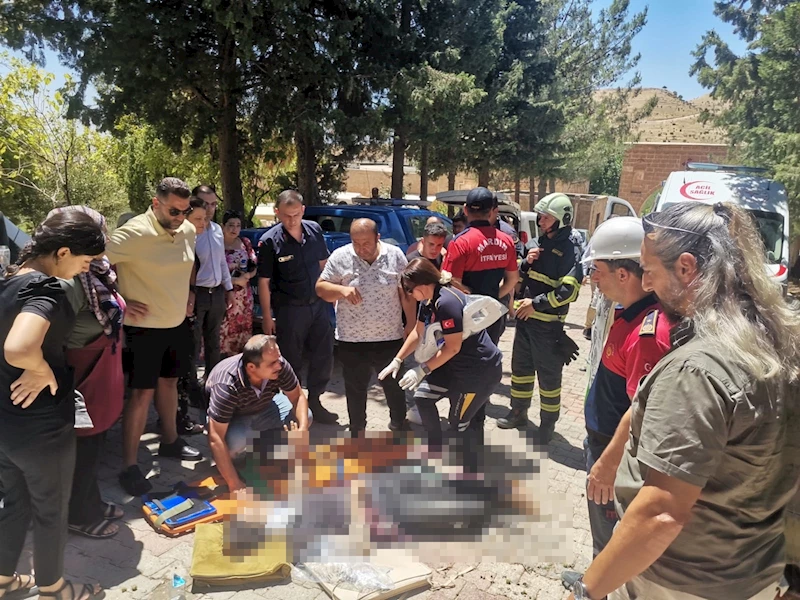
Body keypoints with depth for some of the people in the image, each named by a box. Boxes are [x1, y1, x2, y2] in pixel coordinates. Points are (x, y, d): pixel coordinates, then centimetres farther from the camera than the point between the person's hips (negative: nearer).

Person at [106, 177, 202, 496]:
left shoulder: (188, 231, 1)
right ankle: (129, 467, 10)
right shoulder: (134, 233, -21)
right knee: (142, 394, -2)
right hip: (145, 328, -7)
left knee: (169, 382, 20)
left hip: (177, 324, 7)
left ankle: (170, 441, 37)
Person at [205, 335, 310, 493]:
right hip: (232, 419, -4)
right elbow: (215, 438, -39)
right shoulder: (226, 386, -40)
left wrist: (302, 429, -32)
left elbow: (297, 396, -14)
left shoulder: (280, 366, -29)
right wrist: (234, 484, -38)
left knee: (305, 416, -14)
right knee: (234, 441, -36)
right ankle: (225, 461, 0)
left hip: (262, 408, 5)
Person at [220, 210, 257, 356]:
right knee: (223, 330, -5)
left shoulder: (245, 243, 9)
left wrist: (247, 275, -8)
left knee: (243, 328, 9)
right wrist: (235, 280, -15)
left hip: (244, 295, 5)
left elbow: (254, 266, 13)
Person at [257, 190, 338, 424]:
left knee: (323, 356, 11)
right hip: (289, 309, -4)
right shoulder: (270, 241, -14)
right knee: (291, 361, 7)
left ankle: (314, 402, 29)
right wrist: (267, 316, -9)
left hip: (318, 304, 5)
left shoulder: (314, 230, -1)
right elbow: (264, 281, -9)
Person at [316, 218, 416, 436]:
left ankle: (399, 421, 42)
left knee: (395, 384, 18)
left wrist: (411, 326, 0)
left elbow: (406, 294, 1)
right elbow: (321, 288, -2)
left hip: (390, 337, 1)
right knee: (355, 389, 14)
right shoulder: (340, 257, -7)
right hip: (351, 340, 0)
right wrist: (341, 290, -22)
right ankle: (357, 429, 34)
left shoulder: (395, 255, -5)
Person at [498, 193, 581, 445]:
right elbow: (522, 277, 17)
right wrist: (526, 262, -4)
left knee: (548, 375, 3)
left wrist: (536, 303, -20)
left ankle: (548, 424, 17)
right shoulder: (539, 243, 11)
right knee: (521, 366, 17)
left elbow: (569, 291, -22)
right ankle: (519, 412, 33)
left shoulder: (570, 250, -13)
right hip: (525, 317, 8)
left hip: (548, 324, -8)